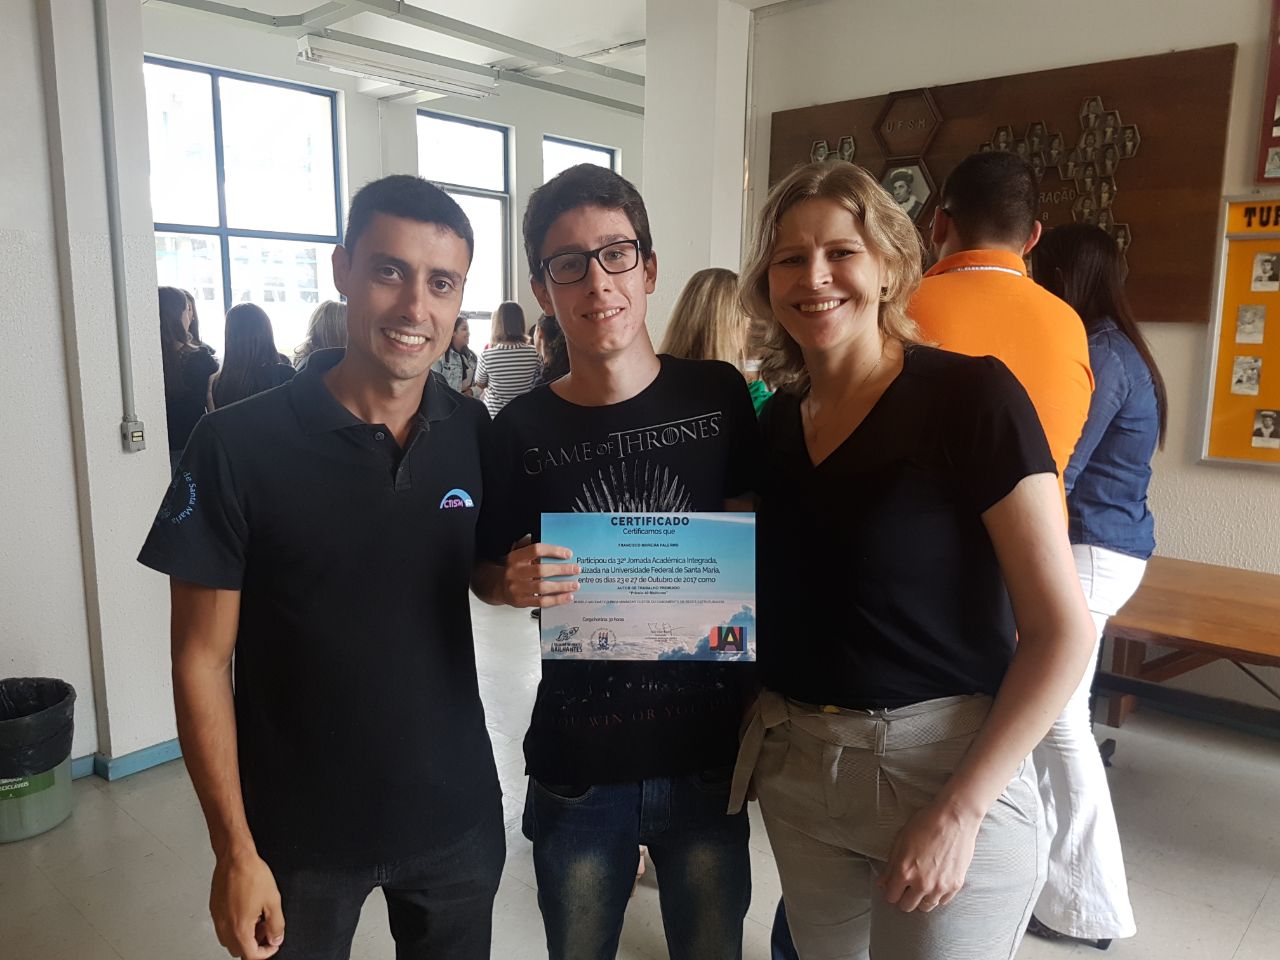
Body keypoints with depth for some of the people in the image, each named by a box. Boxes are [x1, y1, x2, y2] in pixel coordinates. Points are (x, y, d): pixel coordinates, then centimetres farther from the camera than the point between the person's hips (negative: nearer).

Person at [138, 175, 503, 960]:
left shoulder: (483, 437, -7)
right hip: (299, 831, -2)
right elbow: (203, 659, -9)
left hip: (457, 815, 3)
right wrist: (235, 850, -9)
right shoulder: (237, 446, -15)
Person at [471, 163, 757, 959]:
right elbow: (486, 574, 4)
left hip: (711, 752, 1)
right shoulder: (522, 428, -8)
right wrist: (515, 585, -18)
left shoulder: (718, 395, -7)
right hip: (577, 766, 0)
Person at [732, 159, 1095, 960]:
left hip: (944, 764, -5)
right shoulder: (773, 422, 3)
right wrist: (757, 730, 0)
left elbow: (1062, 631, -14)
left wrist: (959, 810, -16)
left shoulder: (970, 395, -13)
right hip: (794, 766, 5)